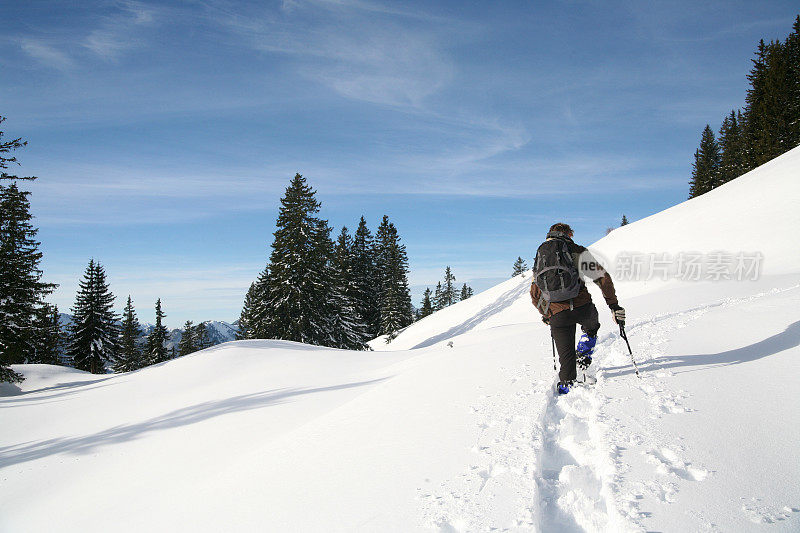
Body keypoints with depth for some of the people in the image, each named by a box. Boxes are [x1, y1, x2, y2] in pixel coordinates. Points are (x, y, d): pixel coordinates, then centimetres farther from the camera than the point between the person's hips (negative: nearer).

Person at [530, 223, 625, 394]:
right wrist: (613, 304, 5)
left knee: (566, 355, 12)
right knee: (591, 328, 31)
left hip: (557, 314, 2)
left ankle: (566, 385, 10)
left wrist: (546, 315, 35)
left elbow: (535, 294, 22)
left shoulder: (539, 259, 21)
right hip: (582, 306, -2)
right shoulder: (576, 251, 9)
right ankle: (583, 357, 17)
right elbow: (602, 276, 1)